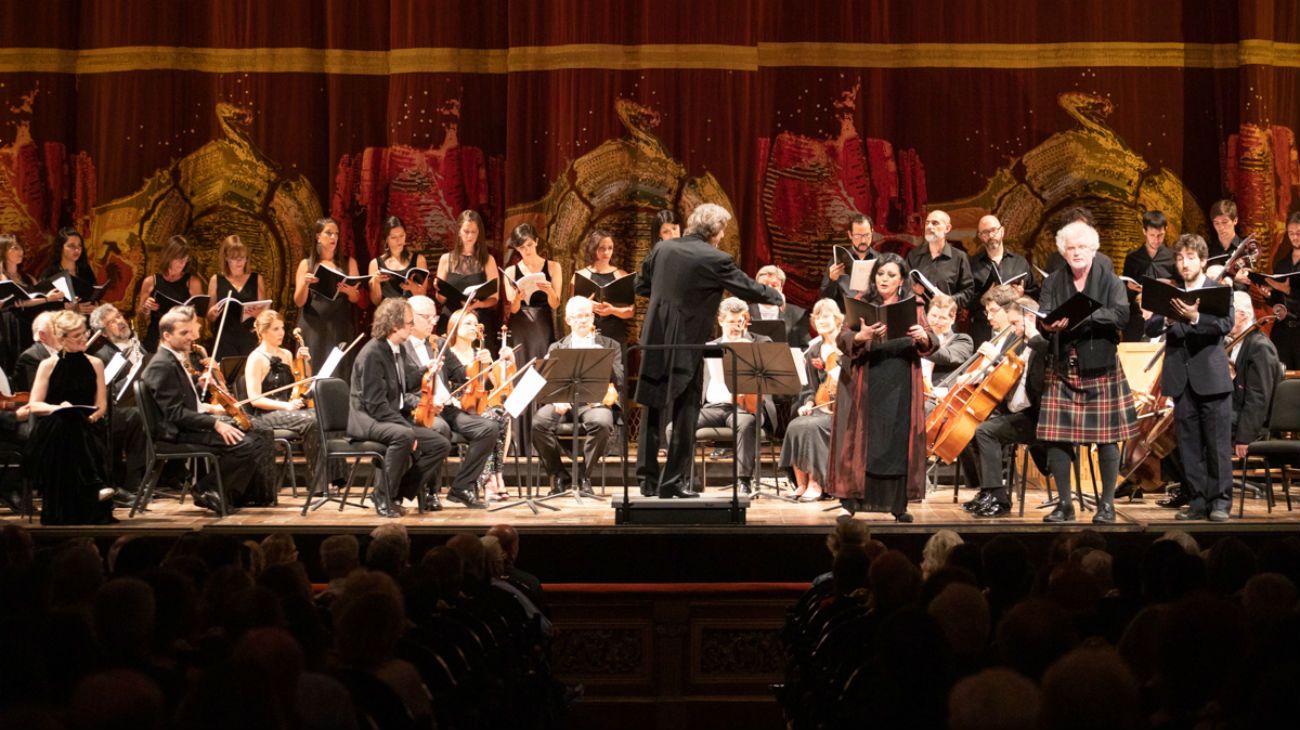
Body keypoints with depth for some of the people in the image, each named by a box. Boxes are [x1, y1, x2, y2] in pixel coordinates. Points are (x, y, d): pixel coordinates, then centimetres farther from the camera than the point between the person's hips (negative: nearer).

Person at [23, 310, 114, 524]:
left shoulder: (95, 364, 12)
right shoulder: (48, 366, 5)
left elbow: (101, 405, 10)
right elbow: (34, 405, -1)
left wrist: (92, 416, -13)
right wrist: (58, 408, -20)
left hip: (85, 428, 2)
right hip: (52, 432, -2)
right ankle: (94, 485, -39)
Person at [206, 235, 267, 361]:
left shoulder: (256, 279, 7)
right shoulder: (216, 280, 6)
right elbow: (210, 318, 9)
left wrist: (256, 313, -12)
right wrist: (214, 312, -12)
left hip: (251, 338, 0)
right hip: (225, 341, 0)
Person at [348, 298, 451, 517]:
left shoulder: (396, 351, 13)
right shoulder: (373, 353, -16)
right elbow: (376, 404, -22)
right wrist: (408, 428, -26)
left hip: (394, 418, 9)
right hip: (368, 421, -9)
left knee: (441, 444, -5)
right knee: (403, 435, -38)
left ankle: (399, 491, -1)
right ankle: (384, 497, -21)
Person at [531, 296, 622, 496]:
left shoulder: (609, 346, 18)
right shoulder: (557, 348, 20)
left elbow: (620, 381, 6)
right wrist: (556, 399, -13)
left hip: (594, 401, -1)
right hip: (563, 402, 1)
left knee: (602, 423, -36)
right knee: (538, 423, -29)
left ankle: (584, 476, -15)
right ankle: (561, 476, -9)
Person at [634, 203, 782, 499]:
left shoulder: (662, 249, 3)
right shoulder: (715, 260, -12)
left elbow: (641, 285, 14)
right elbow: (749, 289, -3)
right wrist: (776, 296, 15)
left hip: (654, 340, 5)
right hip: (686, 344, -5)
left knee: (653, 410, 13)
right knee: (685, 413, 4)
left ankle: (648, 478, 16)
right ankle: (672, 482, 5)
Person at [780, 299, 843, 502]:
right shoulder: (813, 351, 14)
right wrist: (809, 403, -1)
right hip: (820, 406, 5)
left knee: (811, 426, -31)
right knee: (795, 426, -24)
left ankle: (815, 483, -20)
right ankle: (801, 484, -15)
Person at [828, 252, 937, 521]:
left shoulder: (913, 306, 9)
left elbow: (933, 343, 2)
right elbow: (842, 340, -6)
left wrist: (923, 337, -22)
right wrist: (860, 337, -28)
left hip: (900, 386, 2)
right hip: (865, 385, -2)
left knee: (899, 441, 2)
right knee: (861, 438, -3)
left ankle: (898, 504, 7)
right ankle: (850, 503, -1)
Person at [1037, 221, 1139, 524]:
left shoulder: (1109, 280, 3)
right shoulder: (1053, 283, 8)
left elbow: (1121, 314, -13)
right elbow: (1042, 320, -2)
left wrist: (1086, 314, -25)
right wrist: (1050, 325, -26)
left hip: (1101, 369, -2)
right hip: (1063, 370, 2)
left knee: (1106, 437, -1)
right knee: (1057, 437, -2)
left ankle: (1107, 504, 10)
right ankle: (1064, 503, 11)